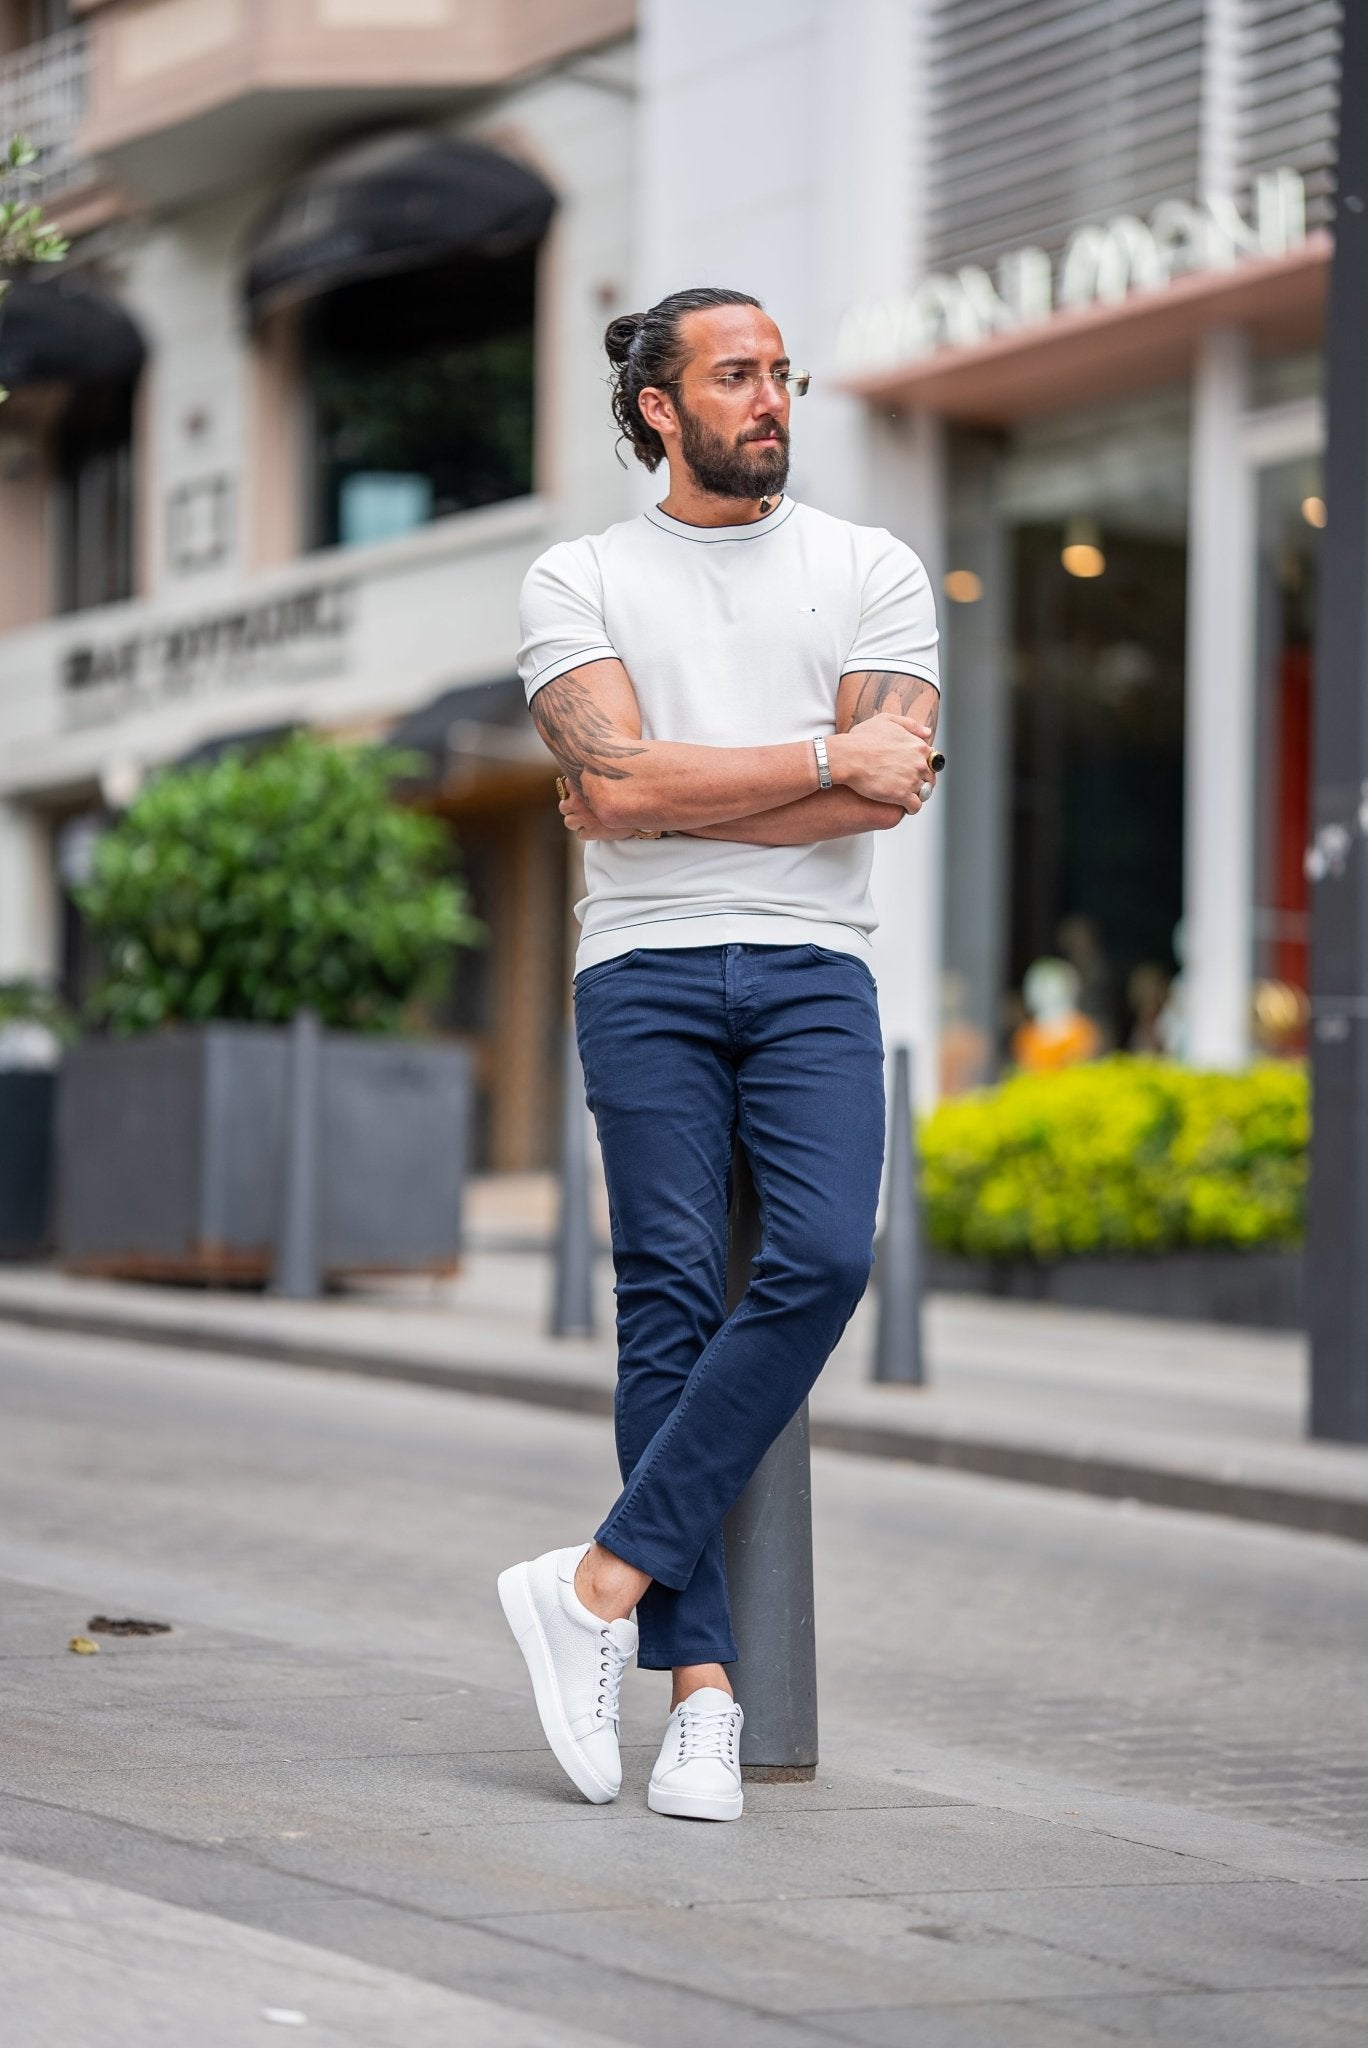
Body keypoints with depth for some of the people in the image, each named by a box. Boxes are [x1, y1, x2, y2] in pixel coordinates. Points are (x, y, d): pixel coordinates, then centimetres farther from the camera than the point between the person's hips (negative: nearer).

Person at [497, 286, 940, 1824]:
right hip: (647, 968, -1)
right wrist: (823, 755, -5)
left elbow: (887, 792, -1)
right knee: (671, 1298, -7)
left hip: (815, 972, 1)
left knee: (823, 1257, -20)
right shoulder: (577, 582, 11)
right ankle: (701, 1688, -7)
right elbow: (620, 775, -6)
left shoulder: (871, 570, 13)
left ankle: (606, 1582, -15)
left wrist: (667, 800, -4)